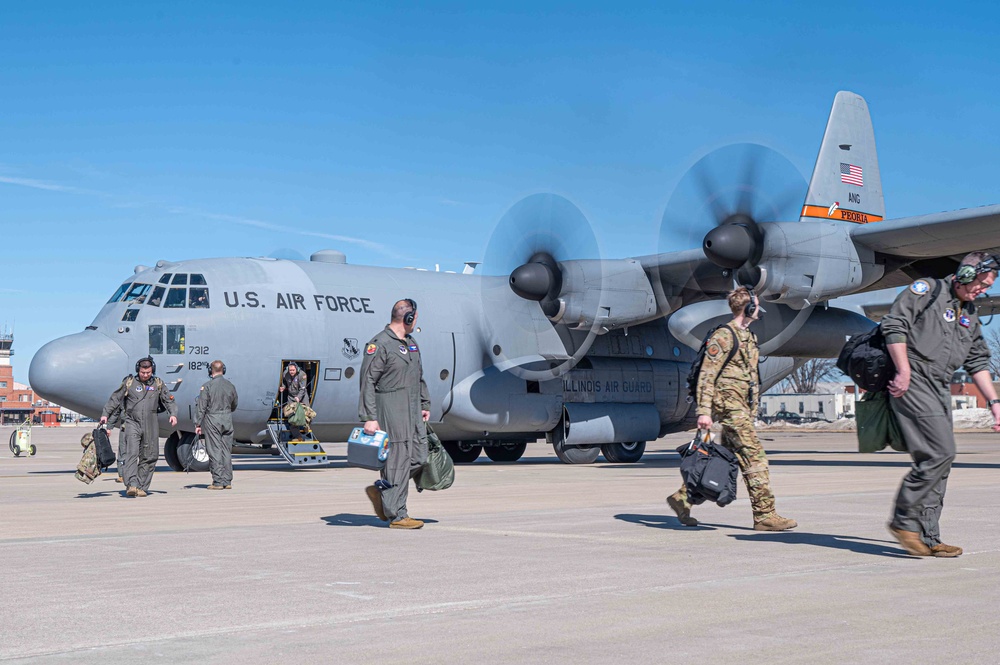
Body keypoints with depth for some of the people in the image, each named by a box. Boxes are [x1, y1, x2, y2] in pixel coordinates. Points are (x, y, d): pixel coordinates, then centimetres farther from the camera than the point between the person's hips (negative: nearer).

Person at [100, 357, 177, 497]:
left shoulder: (158, 384, 11)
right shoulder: (129, 383, 6)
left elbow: (168, 400, 13)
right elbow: (115, 399, 9)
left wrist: (173, 414, -3)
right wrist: (105, 414, 1)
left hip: (151, 425, 3)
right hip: (132, 423, -2)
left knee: (149, 457, 2)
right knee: (132, 453, -17)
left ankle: (141, 487, 9)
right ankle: (131, 485, -25)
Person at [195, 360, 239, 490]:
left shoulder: (207, 386, -9)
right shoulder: (230, 386, 5)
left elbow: (201, 407, -10)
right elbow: (234, 405, 17)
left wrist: (198, 424, -6)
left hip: (212, 421, -4)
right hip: (227, 420, 4)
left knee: (215, 451, -2)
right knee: (227, 451, 9)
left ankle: (218, 482, -3)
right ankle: (227, 481, 11)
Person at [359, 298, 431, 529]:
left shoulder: (411, 343, 17)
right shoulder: (380, 344, -11)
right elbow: (368, 382, -13)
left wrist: (425, 404, 23)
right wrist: (369, 418, -18)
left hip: (413, 411, 9)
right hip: (391, 410, -9)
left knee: (419, 457, 6)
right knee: (398, 460, -6)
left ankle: (380, 491, 21)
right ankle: (397, 515, 2)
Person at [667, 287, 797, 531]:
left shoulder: (749, 337, 19)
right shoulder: (723, 336, -10)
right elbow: (706, 375, -14)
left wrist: (752, 409, 24)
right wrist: (704, 411, -20)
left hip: (743, 408, 10)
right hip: (730, 406, -10)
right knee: (754, 457, -11)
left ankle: (682, 497, 19)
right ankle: (765, 514, -9)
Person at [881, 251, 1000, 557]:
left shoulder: (969, 314, 23)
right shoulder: (927, 290, -1)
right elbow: (894, 325, -10)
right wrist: (904, 372, -16)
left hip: (940, 389, 9)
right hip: (913, 383, -9)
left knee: (939, 461, 5)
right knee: (940, 452, -17)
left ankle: (927, 538, 9)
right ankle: (904, 518, -6)